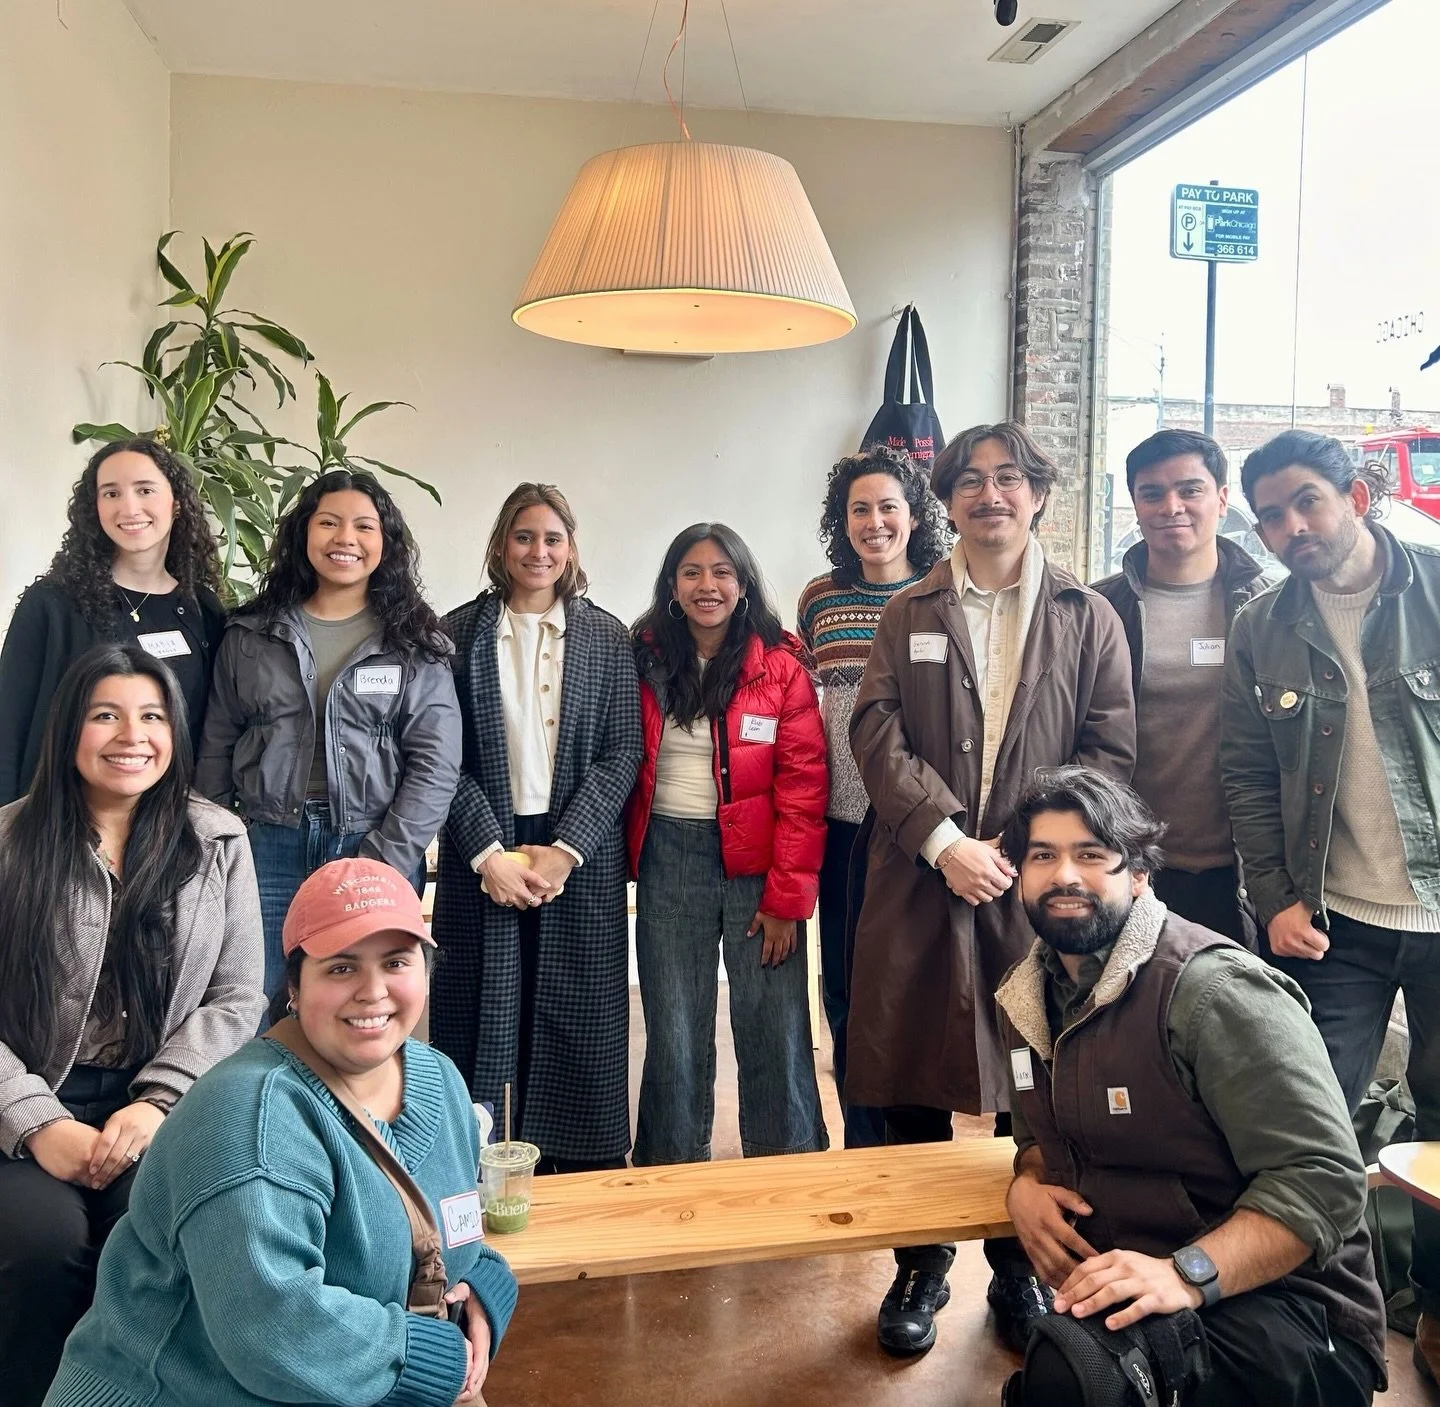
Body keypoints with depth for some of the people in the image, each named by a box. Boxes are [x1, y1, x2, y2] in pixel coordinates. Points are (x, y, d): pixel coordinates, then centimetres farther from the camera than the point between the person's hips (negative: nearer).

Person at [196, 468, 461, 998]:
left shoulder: (415, 644, 1)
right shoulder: (250, 633, 8)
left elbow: (435, 766, -5)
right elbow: (215, 751, 10)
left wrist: (382, 866, -12)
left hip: (379, 851, -1)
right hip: (267, 848, 2)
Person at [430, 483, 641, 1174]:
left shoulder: (606, 637, 6)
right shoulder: (459, 633, 4)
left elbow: (622, 753, 0)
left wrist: (564, 850, -10)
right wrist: (488, 851, -11)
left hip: (580, 856, 1)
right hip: (483, 854, 0)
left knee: (578, 1026, 5)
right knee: (478, 1021, 3)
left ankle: (580, 1184, 16)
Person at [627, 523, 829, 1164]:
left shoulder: (782, 667, -2)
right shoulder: (646, 662, 6)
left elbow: (803, 789, -5)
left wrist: (787, 897, -9)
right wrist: (627, 857, -1)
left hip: (757, 864, -2)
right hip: (667, 861, 2)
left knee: (775, 1036, 2)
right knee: (674, 1037, 9)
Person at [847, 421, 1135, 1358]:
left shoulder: (1087, 616, 7)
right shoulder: (908, 614, 10)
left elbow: (1110, 751, -1)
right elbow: (877, 735, -2)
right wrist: (945, 840, -15)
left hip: (1039, 883, 0)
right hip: (919, 878, 1)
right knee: (913, 1079, 6)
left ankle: (1023, 1266, 27)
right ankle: (921, 1263, 24)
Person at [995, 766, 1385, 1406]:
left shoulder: (1212, 987, -17)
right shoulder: (1028, 995, 8)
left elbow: (1324, 1176, -20)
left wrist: (1187, 1274, -31)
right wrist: (1027, 1184, 0)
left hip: (1278, 1309, -7)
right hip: (1122, 1297, 7)